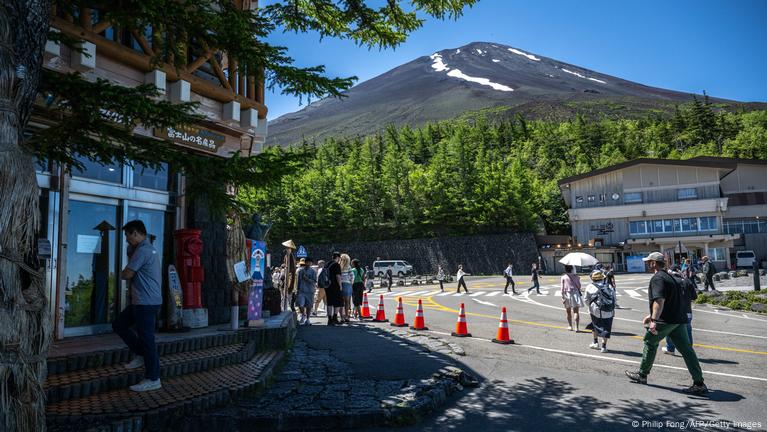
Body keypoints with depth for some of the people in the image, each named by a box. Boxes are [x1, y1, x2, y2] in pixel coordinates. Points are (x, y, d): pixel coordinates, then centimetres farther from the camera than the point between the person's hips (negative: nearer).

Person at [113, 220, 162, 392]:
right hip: (141, 301, 11)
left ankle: (153, 380, 1)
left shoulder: (142, 251, -17)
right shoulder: (149, 249, 17)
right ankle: (141, 355, 21)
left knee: (147, 339, -5)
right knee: (119, 324, 17)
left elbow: (126, 274, -15)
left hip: (146, 302, -11)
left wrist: (122, 274, 9)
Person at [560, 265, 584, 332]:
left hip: (567, 294, 0)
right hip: (575, 293, 0)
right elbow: (579, 285, 5)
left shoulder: (563, 277, -4)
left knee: (568, 312, 14)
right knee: (576, 312, 1)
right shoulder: (575, 276, -1)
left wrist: (563, 297, -5)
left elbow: (562, 288, -7)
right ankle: (577, 327, -8)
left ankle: (570, 326, 24)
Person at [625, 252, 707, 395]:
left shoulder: (657, 278, -12)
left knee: (650, 343, 9)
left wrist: (654, 320, -30)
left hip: (665, 320, -8)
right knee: (686, 349, 5)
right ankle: (699, 384, 3)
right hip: (679, 319, 8)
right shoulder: (669, 277, 20)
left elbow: (659, 300, -25)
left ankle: (642, 375, 20)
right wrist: (652, 316, 32)